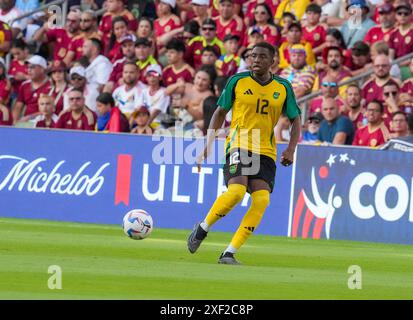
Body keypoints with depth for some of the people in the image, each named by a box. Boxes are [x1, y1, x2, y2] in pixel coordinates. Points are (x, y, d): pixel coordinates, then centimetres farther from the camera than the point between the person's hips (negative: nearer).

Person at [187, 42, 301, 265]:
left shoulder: (283, 88, 6)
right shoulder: (237, 82, 2)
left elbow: (295, 120, 13)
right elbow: (220, 113, 10)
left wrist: (291, 150, -3)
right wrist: (208, 145, 2)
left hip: (266, 151, 3)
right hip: (238, 144, -3)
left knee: (261, 199, -16)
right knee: (237, 190, -26)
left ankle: (229, 253, -10)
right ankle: (202, 229, -1)